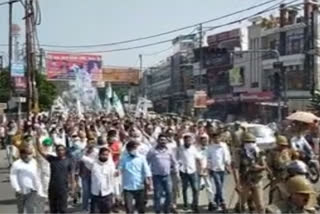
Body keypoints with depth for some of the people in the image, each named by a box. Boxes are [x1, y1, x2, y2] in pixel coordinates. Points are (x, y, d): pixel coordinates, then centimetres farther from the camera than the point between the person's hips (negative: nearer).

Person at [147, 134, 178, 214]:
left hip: (167, 176, 3)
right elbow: (147, 162, 0)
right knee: (157, 195, 0)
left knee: (169, 194, 2)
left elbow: (174, 162, 18)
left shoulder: (169, 151, 7)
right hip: (157, 176, -3)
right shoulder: (152, 151, -4)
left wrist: (175, 169, 11)